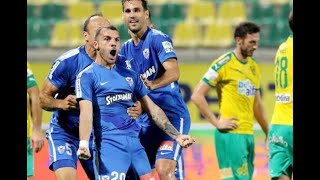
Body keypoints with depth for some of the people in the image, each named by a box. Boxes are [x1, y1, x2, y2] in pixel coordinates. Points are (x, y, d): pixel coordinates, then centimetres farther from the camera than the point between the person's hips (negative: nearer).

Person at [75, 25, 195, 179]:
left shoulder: (130, 75, 19)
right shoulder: (87, 76, 1)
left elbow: (152, 109, 21)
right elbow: (86, 112, -12)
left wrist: (176, 136, 14)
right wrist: (83, 143, -29)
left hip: (135, 142, 6)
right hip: (109, 143, -6)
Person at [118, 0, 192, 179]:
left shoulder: (158, 39, -8)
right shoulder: (125, 49, 13)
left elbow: (173, 72, -22)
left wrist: (152, 85, -39)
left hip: (172, 114, -7)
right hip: (144, 118, 7)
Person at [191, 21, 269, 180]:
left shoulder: (254, 67, 16)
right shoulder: (224, 64, -7)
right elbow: (197, 96, -10)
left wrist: (268, 133, 24)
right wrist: (217, 123, -12)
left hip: (248, 135, 8)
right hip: (231, 133, -8)